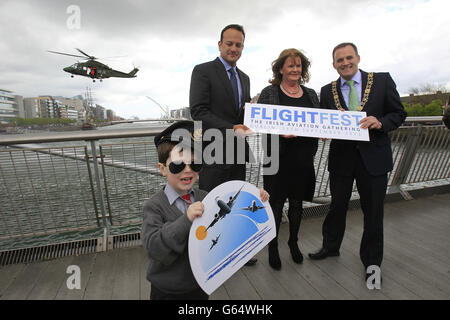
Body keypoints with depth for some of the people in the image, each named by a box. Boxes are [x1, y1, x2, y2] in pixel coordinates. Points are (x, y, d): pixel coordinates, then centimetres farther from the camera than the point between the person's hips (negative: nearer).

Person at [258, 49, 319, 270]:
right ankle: (273, 246, 24)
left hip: (304, 159, 5)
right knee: (276, 203, 3)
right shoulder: (269, 92, 1)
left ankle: (293, 242, 36)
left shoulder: (311, 94, 14)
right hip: (278, 158, -4)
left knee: (297, 202, 15)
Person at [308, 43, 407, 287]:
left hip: (373, 157, -1)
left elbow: (399, 114, 2)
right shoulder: (327, 91, 4)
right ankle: (330, 246, 37)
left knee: (373, 210, 10)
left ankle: (371, 261, 32)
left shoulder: (382, 80, 1)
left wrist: (380, 122, -18)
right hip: (341, 158, 1)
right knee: (337, 205, 14)